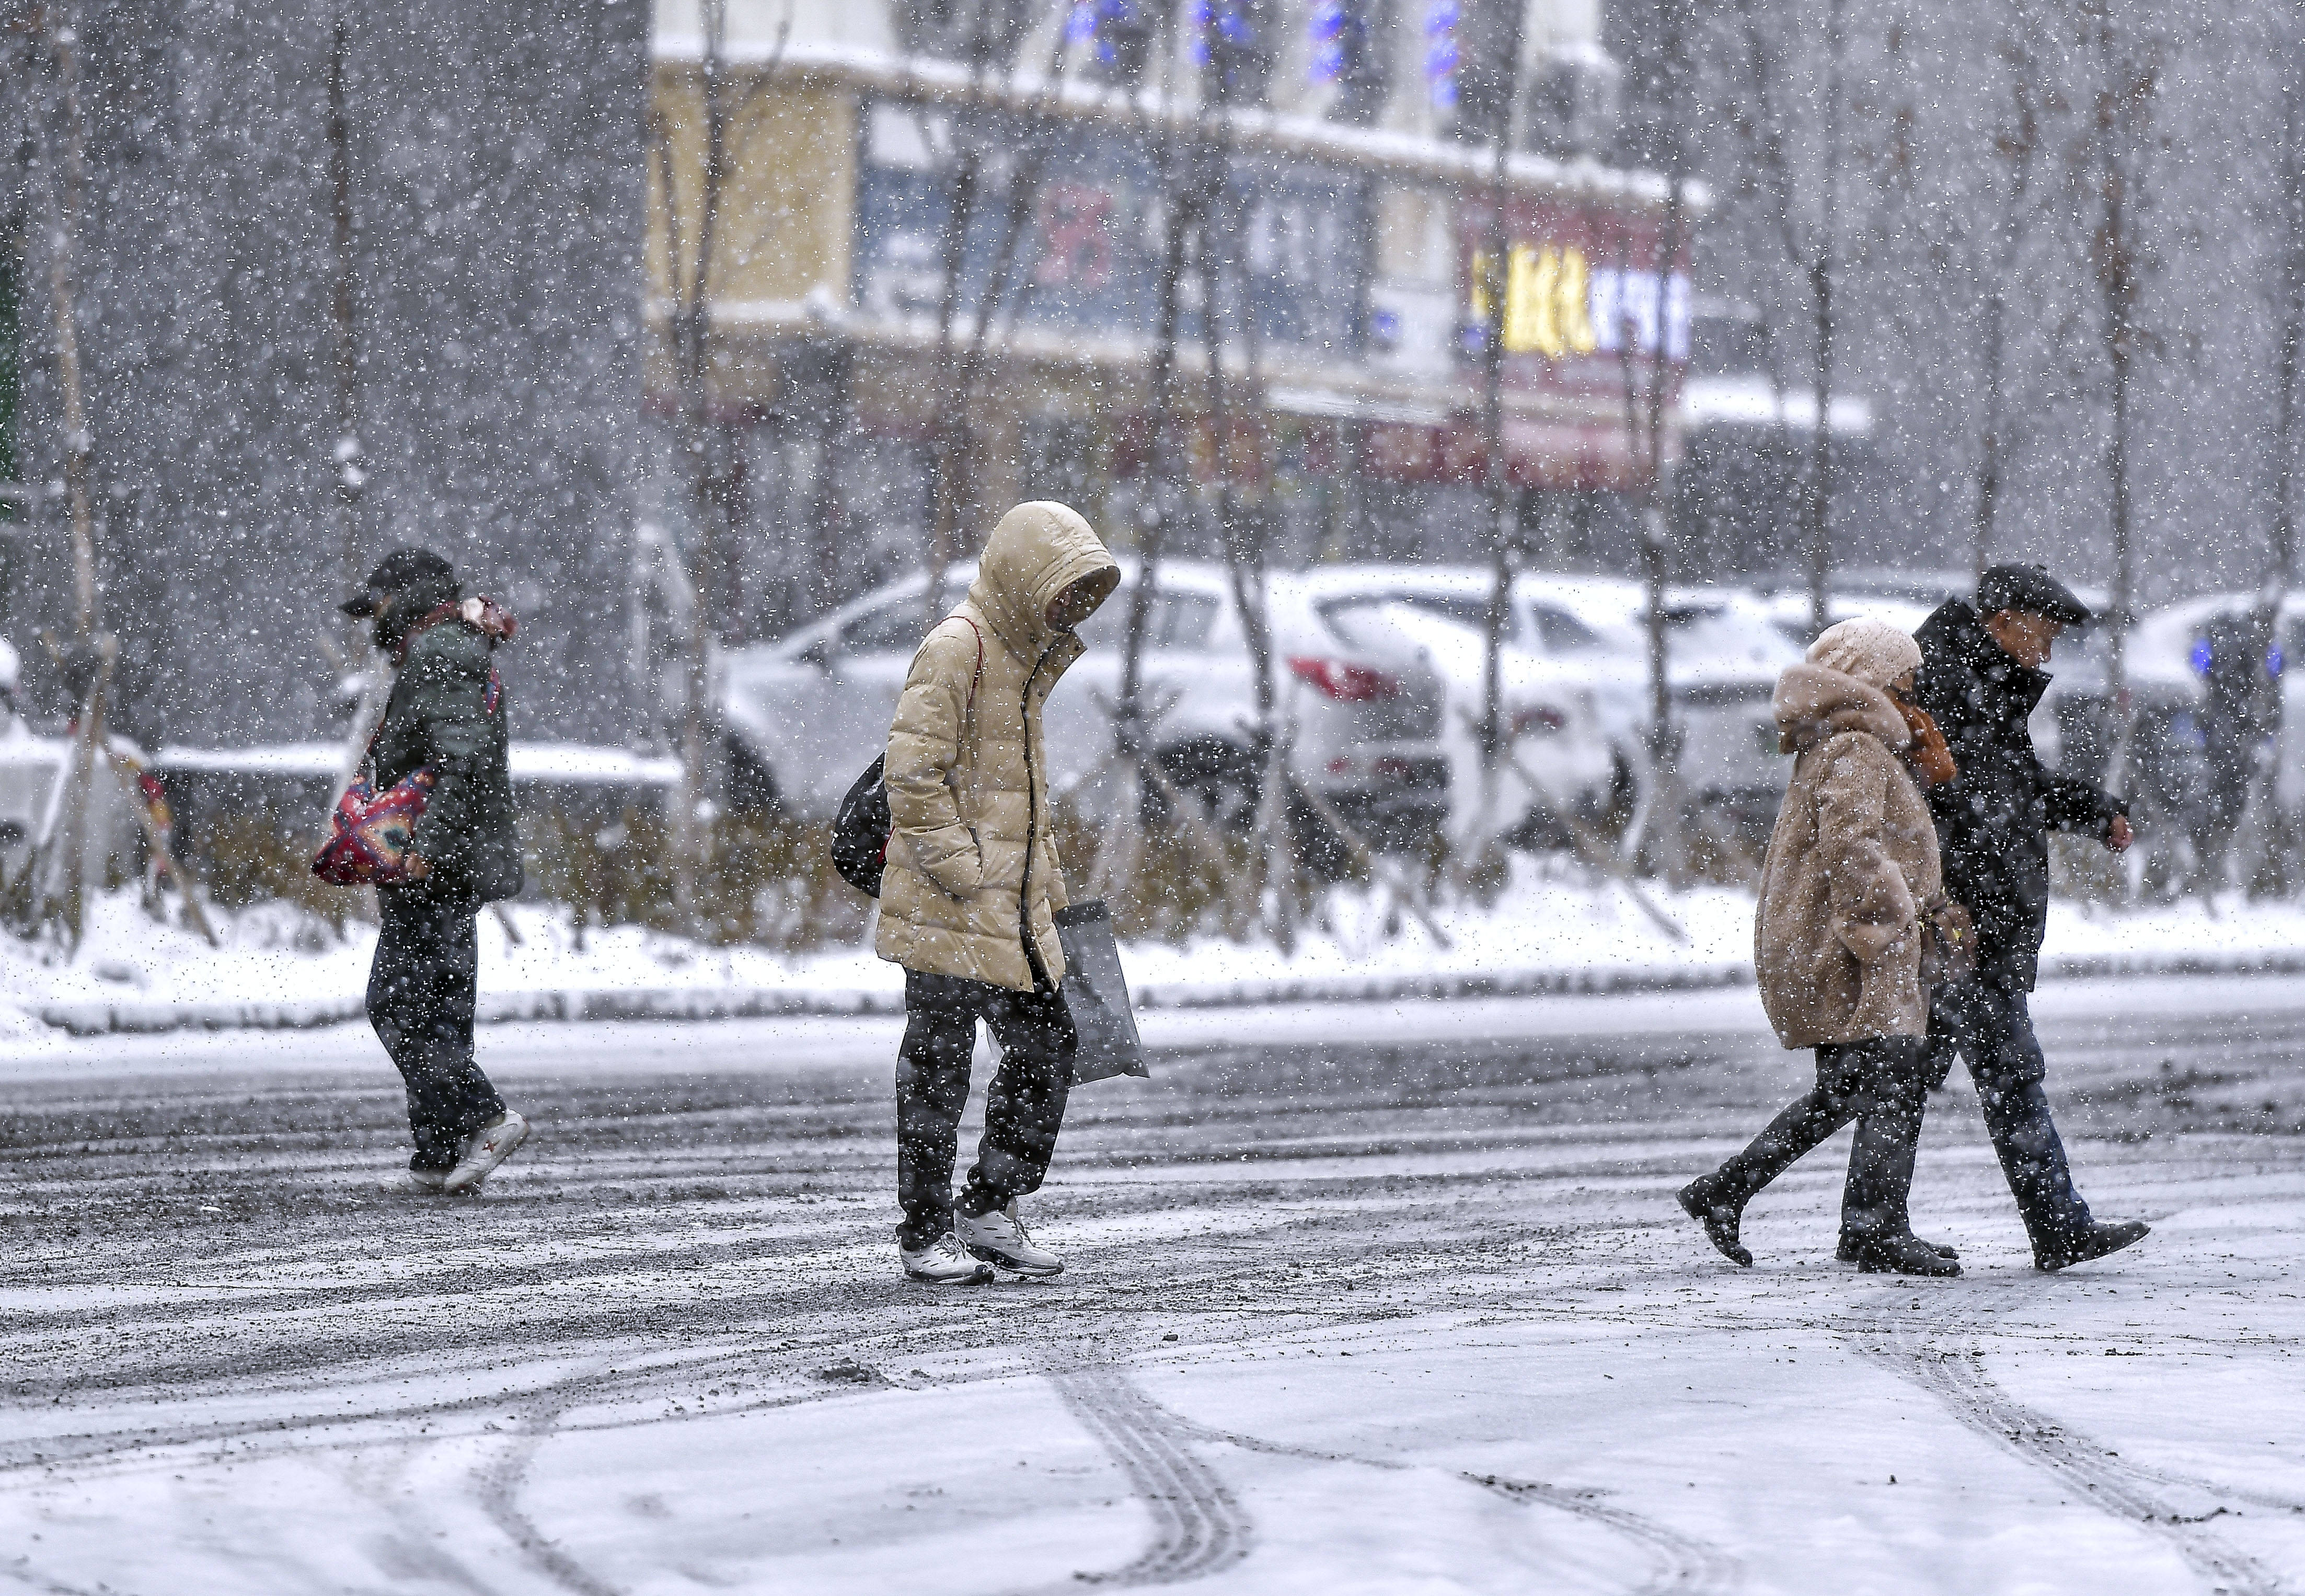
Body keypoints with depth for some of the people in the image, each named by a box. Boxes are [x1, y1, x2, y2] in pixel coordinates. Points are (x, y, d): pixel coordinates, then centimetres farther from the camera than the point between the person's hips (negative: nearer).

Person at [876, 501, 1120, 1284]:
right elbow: (913, 774, -19)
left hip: (1014, 907, 9)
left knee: (1047, 1049, 8)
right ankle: (926, 1233, 6)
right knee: (938, 1069, -2)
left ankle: (988, 1210, 18)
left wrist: (1045, 880, 19)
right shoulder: (957, 648, -13)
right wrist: (960, 869, -19)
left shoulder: (1026, 655, 17)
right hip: (949, 910, -9)